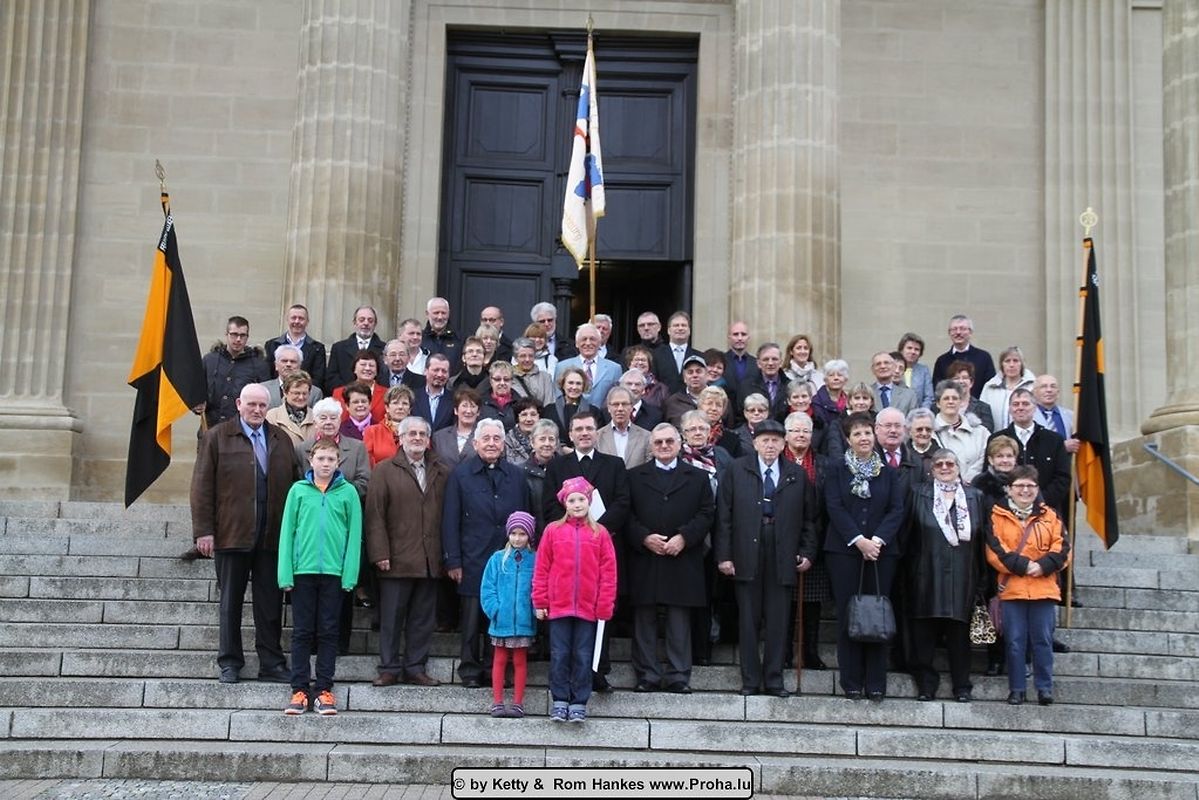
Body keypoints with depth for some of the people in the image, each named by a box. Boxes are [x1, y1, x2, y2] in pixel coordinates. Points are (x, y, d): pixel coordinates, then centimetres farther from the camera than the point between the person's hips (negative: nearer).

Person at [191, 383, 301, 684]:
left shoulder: (281, 440, 11)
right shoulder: (217, 438, 2)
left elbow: (296, 484, 10)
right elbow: (202, 487, -2)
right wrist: (204, 531, -9)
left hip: (272, 536, 2)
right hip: (231, 535, -2)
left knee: (270, 603, 6)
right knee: (230, 602, 8)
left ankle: (271, 664, 12)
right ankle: (230, 663, 16)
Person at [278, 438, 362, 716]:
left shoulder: (348, 492, 1)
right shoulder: (299, 490, 2)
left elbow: (354, 535, 0)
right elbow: (287, 531, 2)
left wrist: (350, 574, -7)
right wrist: (286, 573, -5)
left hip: (334, 571, 0)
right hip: (303, 570, 0)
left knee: (328, 632, 6)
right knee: (302, 632, 5)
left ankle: (323, 690, 12)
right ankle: (300, 689, 11)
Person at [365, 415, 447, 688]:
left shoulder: (442, 473, 12)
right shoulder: (385, 470, 3)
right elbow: (375, 515, -2)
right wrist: (380, 553, -10)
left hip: (430, 561, 3)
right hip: (397, 560, -3)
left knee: (423, 618, 7)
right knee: (391, 617, 2)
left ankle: (415, 668, 15)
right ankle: (389, 668, 11)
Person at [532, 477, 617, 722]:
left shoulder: (600, 533, 1)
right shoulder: (553, 531, 0)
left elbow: (608, 571, 1)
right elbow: (541, 569, 3)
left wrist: (605, 606, -3)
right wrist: (540, 602, 0)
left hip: (588, 608, 0)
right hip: (558, 606, 0)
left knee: (583, 656, 7)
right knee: (559, 655, 6)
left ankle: (579, 703, 15)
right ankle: (560, 701, 15)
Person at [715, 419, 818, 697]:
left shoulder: (798, 475, 9)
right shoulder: (737, 471, 4)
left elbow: (809, 518, 11)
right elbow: (724, 515, 0)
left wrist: (808, 552, 3)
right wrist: (723, 555, -5)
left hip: (782, 558, 1)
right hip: (746, 556, -1)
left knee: (778, 621, 3)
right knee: (748, 620, 4)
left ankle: (774, 680, 12)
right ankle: (750, 680, 12)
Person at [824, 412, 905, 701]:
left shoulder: (888, 473, 11)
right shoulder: (837, 471, 5)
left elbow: (897, 511, 3)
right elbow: (835, 508, -4)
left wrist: (877, 540, -12)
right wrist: (859, 540, -14)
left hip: (881, 551, 1)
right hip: (844, 551, -1)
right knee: (848, 615, -1)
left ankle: (876, 683, 6)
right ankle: (852, 683, 5)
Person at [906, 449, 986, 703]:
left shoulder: (975, 498, 11)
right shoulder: (919, 494, 6)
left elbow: (984, 538, 10)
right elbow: (909, 536, 5)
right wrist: (910, 565, -3)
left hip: (962, 576, 1)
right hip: (927, 575, -1)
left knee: (959, 632, 4)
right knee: (924, 632, 0)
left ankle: (962, 686, 13)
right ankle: (926, 684, 10)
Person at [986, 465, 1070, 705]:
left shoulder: (1049, 516, 10)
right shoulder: (998, 516, 3)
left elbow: (1062, 549, 3)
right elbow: (994, 550, -6)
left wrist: (1043, 566, -13)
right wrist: (1022, 565, -14)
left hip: (1043, 589, 1)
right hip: (1011, 589, -1)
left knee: (1043, 640, 4)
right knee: (1015, 641, 3)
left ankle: (1045, 688, 13)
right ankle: (1016, 689, 11)